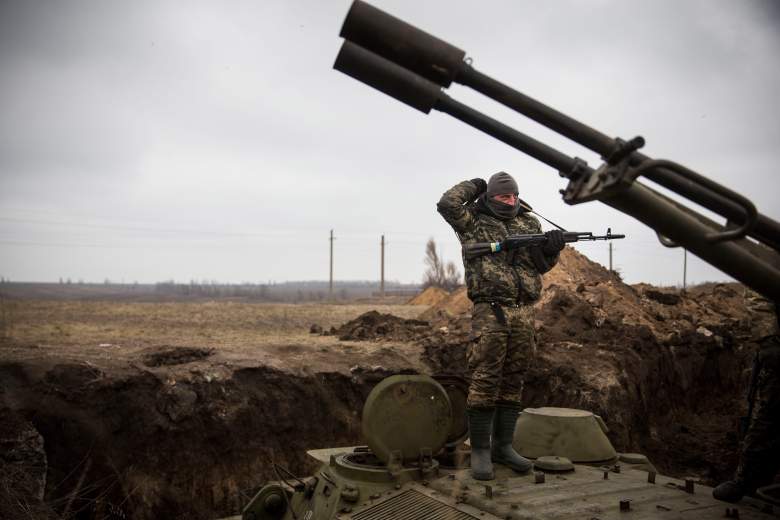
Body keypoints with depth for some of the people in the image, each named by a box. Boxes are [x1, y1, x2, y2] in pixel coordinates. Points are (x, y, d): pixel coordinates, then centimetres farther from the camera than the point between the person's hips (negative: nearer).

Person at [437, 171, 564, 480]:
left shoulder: (529, 223, 16)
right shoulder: (474, 221, 4)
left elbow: (541, 266, 17)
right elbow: (447, 204, -13)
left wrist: (552, 248, -5)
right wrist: (473, 186, 4)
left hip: (524, 313, 5)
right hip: (490, 312, -5)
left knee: (513, 382, 9)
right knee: (485, 381, -6)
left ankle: (503, 446, 19)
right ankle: (480, 450, 2)